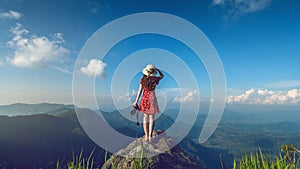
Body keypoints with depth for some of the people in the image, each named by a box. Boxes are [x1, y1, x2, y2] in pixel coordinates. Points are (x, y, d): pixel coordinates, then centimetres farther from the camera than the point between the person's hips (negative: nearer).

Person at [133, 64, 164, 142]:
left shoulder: (143, 79, -5)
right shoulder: (155, 79, -6)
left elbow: (140, 90, -4)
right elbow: (162, 75, 15)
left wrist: (136, 101, 1)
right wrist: (157, 69, 12)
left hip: (145, 98, 1)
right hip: (152, 99, -1)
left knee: (145, 117, 11)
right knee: (151, 119, 8)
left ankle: (146, 135, 15)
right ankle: (150, 136, 9)